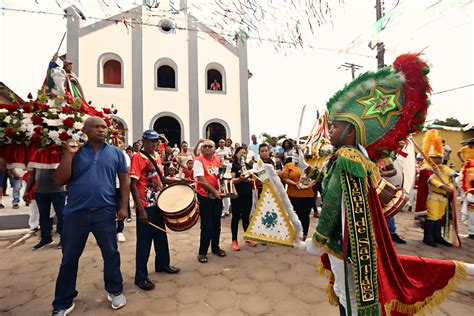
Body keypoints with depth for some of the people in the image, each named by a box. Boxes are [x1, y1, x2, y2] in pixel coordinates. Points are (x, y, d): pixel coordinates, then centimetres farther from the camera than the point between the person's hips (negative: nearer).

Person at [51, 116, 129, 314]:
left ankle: (115, 291, 31)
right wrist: (69, 154, -10)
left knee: (111, 253, 10)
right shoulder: (74, 152, 4)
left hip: (105, 212, 0)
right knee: (69, 258, 13)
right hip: (75, 212, 1)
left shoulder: (116, 153, 3)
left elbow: (124, 180, 4)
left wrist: (123, 206, -3)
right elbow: (59, 181, -3)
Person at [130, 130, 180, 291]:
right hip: (146, 207, -7)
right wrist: (141, 209, -21)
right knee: (144, 241, 4)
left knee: (161, 236, 20)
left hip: (158, 204, 8)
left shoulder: (157, 156, 8)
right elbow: (133, 185, -18)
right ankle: (141, 277, 19)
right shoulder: (137, 157, -14)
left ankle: (162, 264, 39)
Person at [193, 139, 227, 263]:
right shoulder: (199, 161, -10)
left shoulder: (218, 159, 7)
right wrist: (214, 191, -16)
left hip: (217, 196, 5)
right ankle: (202, 252, 16)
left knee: (216, 223, 14)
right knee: (206, 225, 0)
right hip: (204, 196, -5)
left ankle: (215, 247, 33)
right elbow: (201, 179, -17)